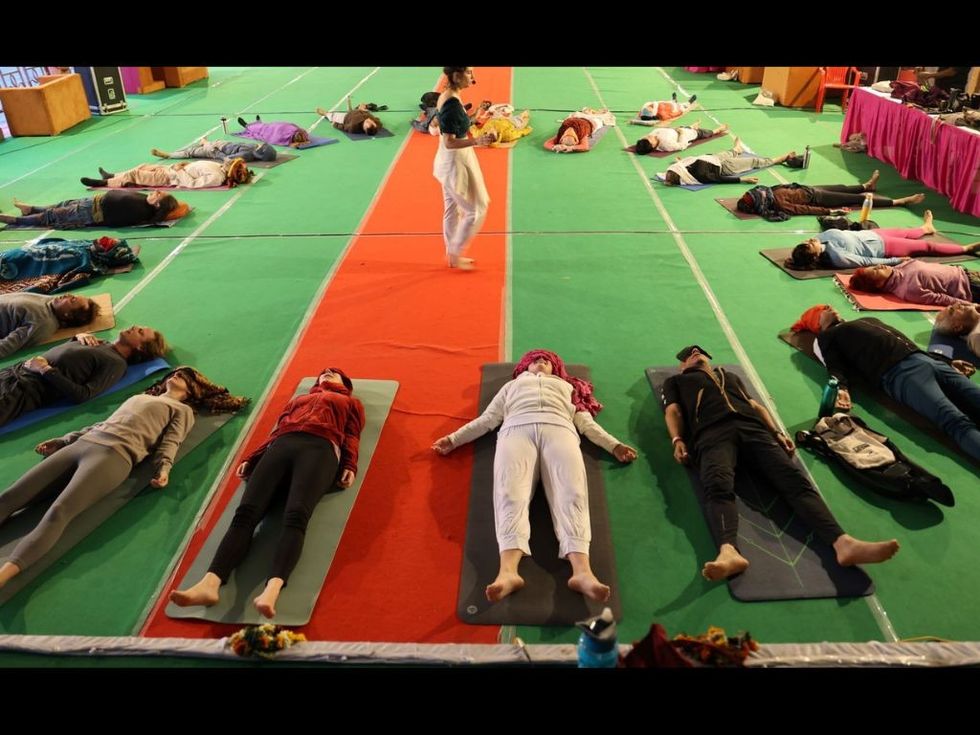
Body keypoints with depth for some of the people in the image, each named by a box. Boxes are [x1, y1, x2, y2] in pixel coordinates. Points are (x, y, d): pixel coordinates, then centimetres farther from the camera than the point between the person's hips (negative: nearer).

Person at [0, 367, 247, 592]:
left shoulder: (182, 409, 21)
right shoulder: (138, 397, 38)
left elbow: (170, 442, 5)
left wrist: (164, 469, -15)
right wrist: (61, 441, 27)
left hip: (116, 454, -7)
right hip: (80, 444, 7)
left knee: (58, 512, -30)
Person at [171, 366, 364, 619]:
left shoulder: (350, 403, 32)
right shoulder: (298, 399, 42)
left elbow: (351, 436, 16)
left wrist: (349, 467, -4)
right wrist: (250, 459, 14)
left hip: (320, 449, -4)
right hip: (281, 447, 4)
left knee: (295, 516, -33)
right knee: (246, 512, -24)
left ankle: (273, 588, -55)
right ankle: (210, 583, -42)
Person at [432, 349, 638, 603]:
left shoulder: (567, 386, 40)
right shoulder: (512, 385, 40)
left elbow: (586, 422, 26)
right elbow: (487, 419, 29)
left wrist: (614, 445, 10)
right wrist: (454, 439, 17)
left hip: (559, 430, 1)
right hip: (517, 429, 0)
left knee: (572, 492, -30)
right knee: (511, 492, -31)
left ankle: (582, 570, -52)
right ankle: (508, 570, -53)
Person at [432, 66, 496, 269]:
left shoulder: (446, 97, 3)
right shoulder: (452, 104, -25)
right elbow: (449, 142, -27)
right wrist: (477, 141, -37)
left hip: (451, 161, 10)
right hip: (455, 163, -10)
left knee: (452, 209, 19)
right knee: (476, 210, 2)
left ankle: (453, 254, 31)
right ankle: (455, 255, 13)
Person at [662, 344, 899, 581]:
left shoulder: (730, 376, 43)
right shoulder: (676, 382, 32)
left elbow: (755, 405, 31)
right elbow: (673, 412, 15)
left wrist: (778, 432, 12)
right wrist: (677, 440, -7)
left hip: (753, 428, 4)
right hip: (713, 433, -4)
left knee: (794, 478, -23)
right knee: (718, 486, -36)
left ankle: (843, 542, -42)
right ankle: (728, 551, -61)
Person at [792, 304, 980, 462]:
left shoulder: (868, 320, 37)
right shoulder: (827, 337, 17)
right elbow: (835, 367, 0)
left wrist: (947, 361, 27)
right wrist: (841, 388, -23)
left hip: (929, 360, 7)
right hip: (899, 372, -7)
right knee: (957, 422, -29)